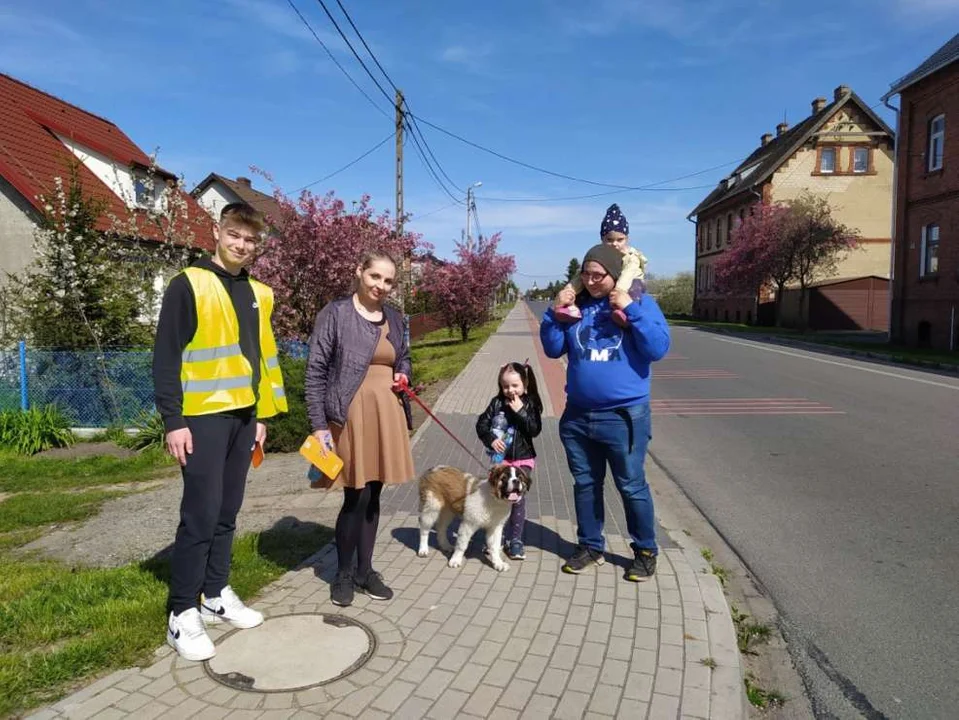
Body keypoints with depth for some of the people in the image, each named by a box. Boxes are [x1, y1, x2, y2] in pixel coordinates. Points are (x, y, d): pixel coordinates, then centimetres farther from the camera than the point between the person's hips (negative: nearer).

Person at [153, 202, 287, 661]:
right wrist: (173, 421, -14)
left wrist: (261, 414, 14)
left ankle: (216, 595, 26)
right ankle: (183, 614, 9)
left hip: (243, 416, 6)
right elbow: (166, 357, -9)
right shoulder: (188, 285, -6)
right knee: (201, 514, -4)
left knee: (227, 512, 12)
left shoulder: (258, 294, 13)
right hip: (203, 417, -6)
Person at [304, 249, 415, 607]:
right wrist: (318, 424, -12)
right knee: (357, 497, -2)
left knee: (373, 495, 13)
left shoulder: (394, 317, 9)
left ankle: (365, 570, 28)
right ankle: (343, 573, 20)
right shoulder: (335, 314, -7)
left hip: (387, 415, 5)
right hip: (351, 415, -5)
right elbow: (315, 372, -8)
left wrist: (403, 373, 1)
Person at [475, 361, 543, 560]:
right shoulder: (497, 402, -1)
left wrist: (520, 411, -21)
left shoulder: (530, 404, -4)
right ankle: (499, 536, 25)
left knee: (518, 499, 0)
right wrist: (491, 439, -17)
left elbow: (535, 430, -13)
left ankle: (516, 540, 13)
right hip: (500, 458, 2)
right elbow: (481, 424, -1)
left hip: (523, 459, -2)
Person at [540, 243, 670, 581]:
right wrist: (555, 313, -8)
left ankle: (646, 552, 26)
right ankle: (590, 546, 32)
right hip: (577, 416, 4)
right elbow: (553, 349, 5)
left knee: (631, 487, 7)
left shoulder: (640, 303, -4)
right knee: (585, 484, 15)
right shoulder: (576, 305, 5)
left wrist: (631, 310, -21)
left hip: (624, 416, -4)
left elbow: (659, 348, -15)